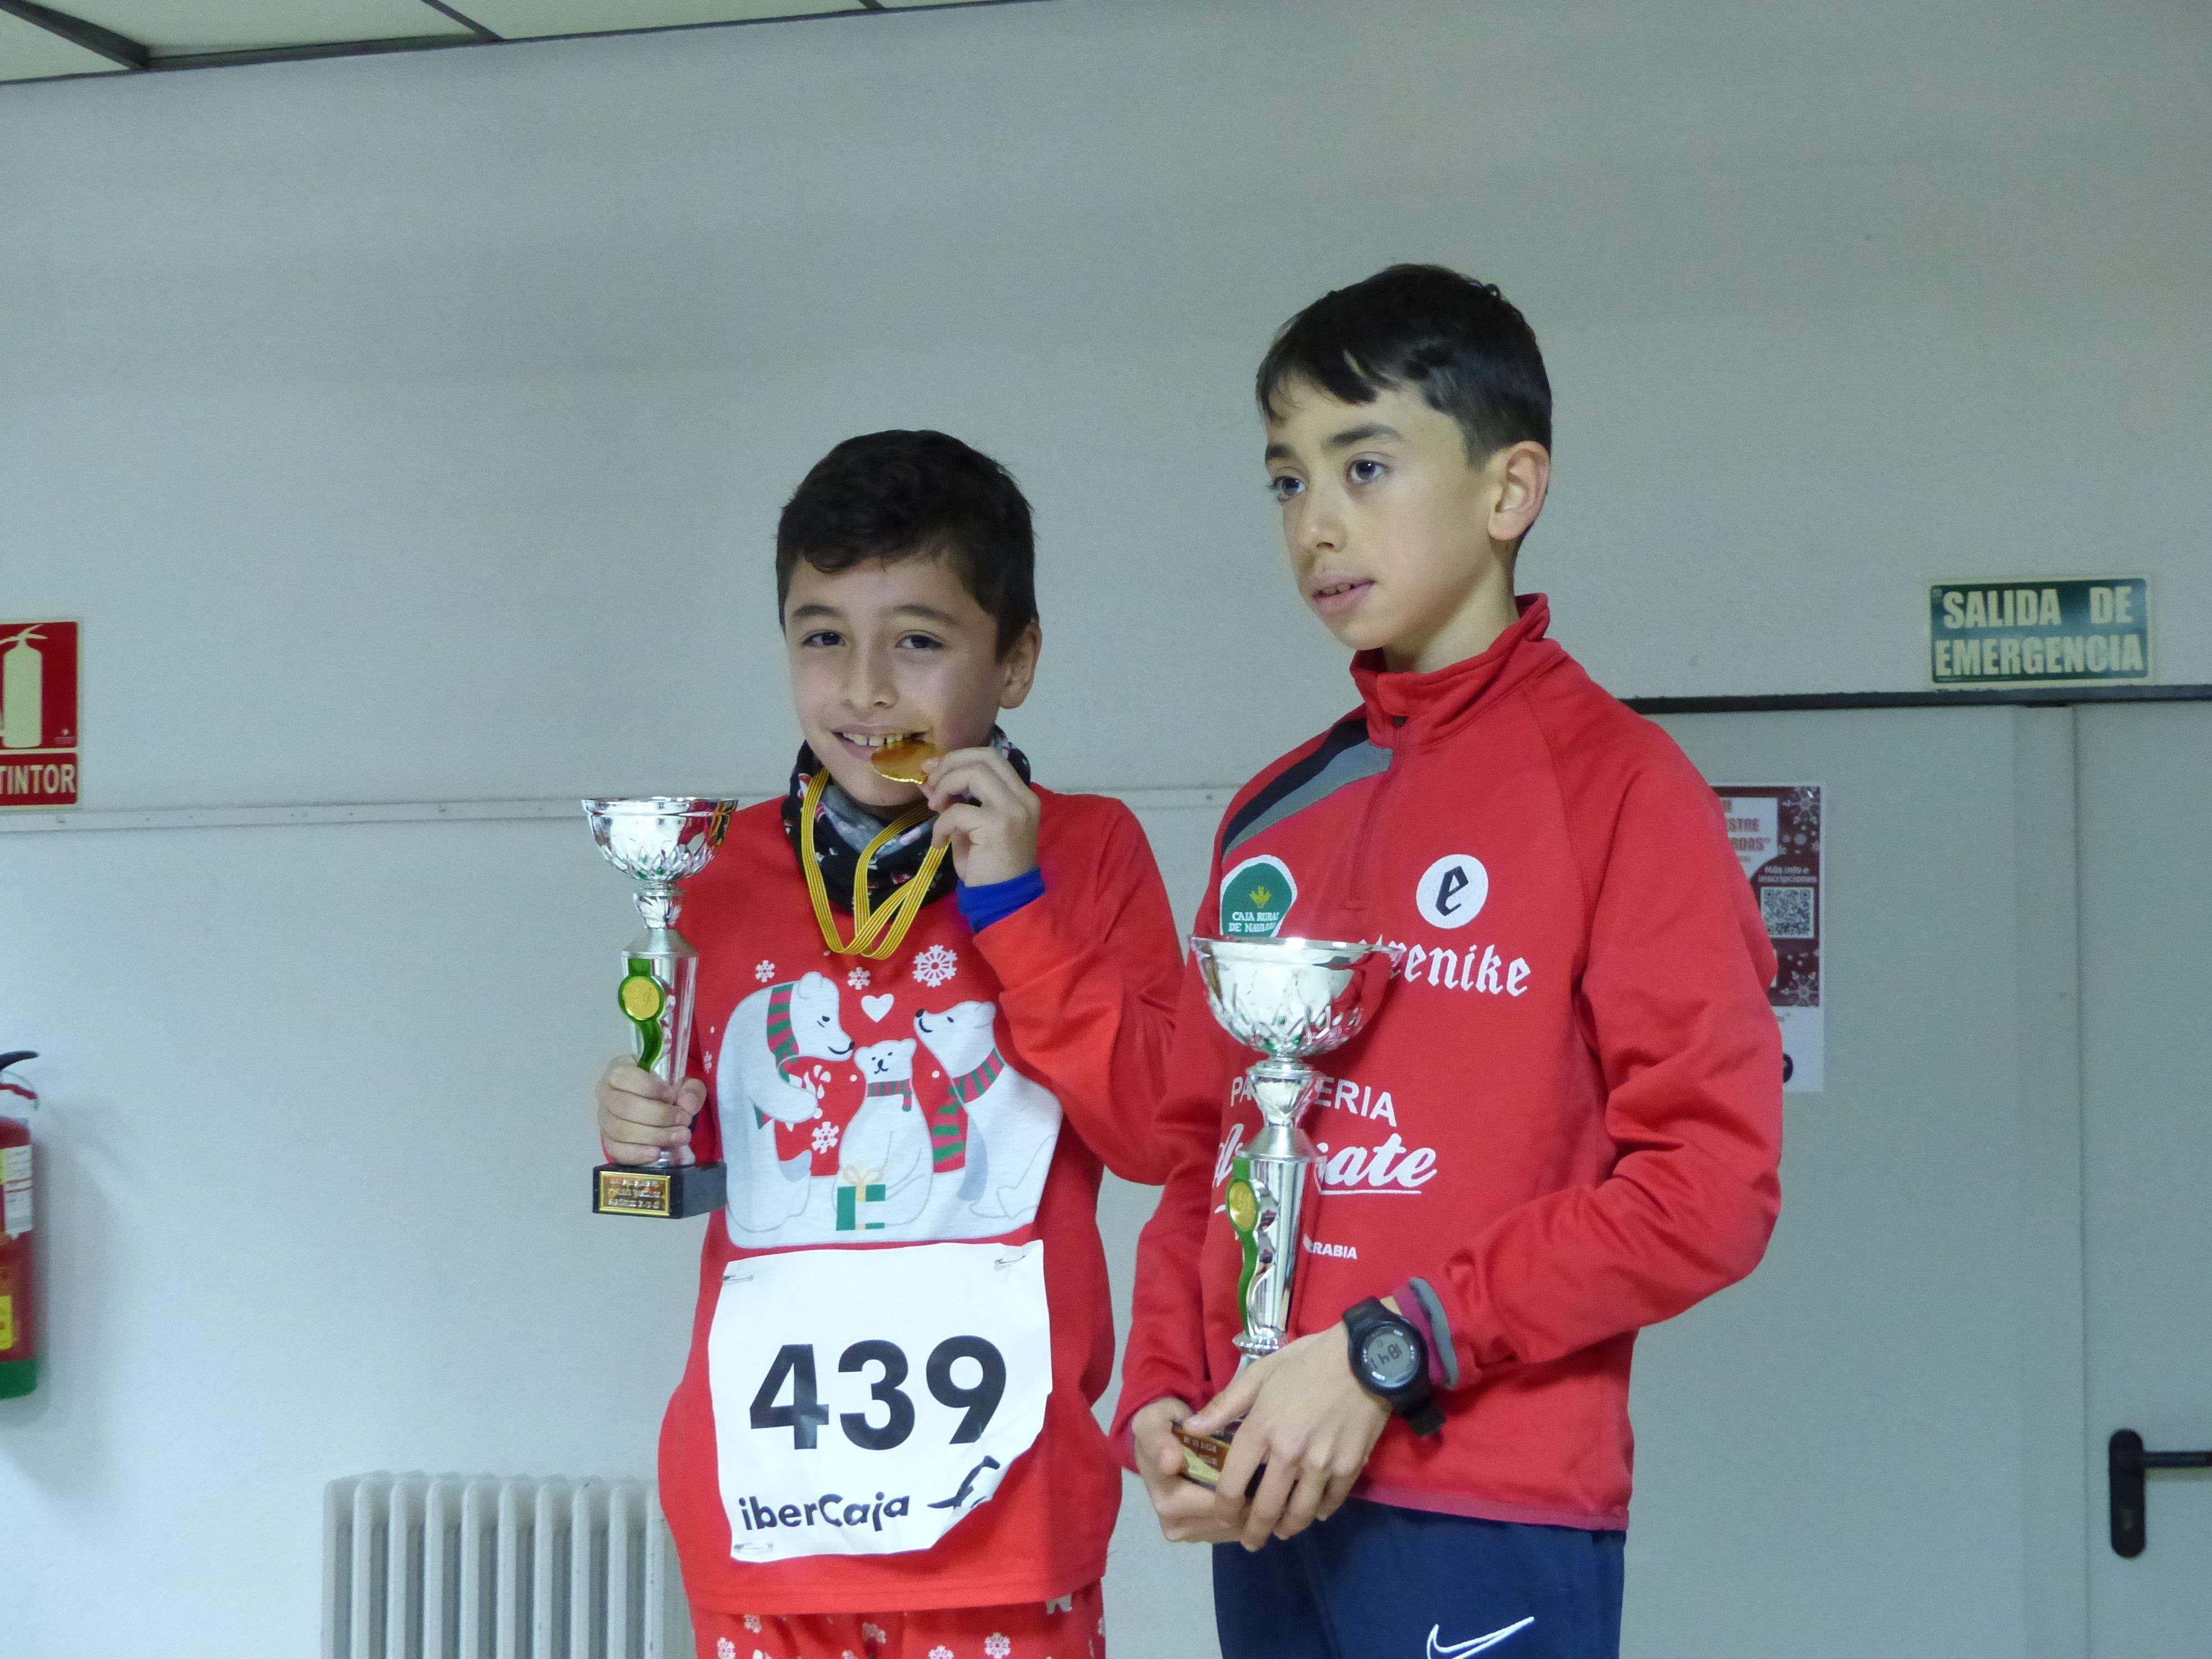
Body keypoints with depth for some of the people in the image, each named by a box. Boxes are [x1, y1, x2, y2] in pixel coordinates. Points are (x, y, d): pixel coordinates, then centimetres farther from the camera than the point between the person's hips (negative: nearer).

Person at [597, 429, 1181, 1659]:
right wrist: (655, 1130, -1)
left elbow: (1160, 1131, -8)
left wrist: (1013, 902, -11)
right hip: (765, 1488, 3)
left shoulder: (1085, 851, 0)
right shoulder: (735, 872, 9)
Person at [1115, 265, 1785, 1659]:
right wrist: (1160, 1392, 0)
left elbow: (1713, 1182, -12)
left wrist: (1390, 1354, -14)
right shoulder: (1272, 820, 12)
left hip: (1490, 1528, -5)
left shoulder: (1616, 784, -6)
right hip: (1261, 1509, 6)